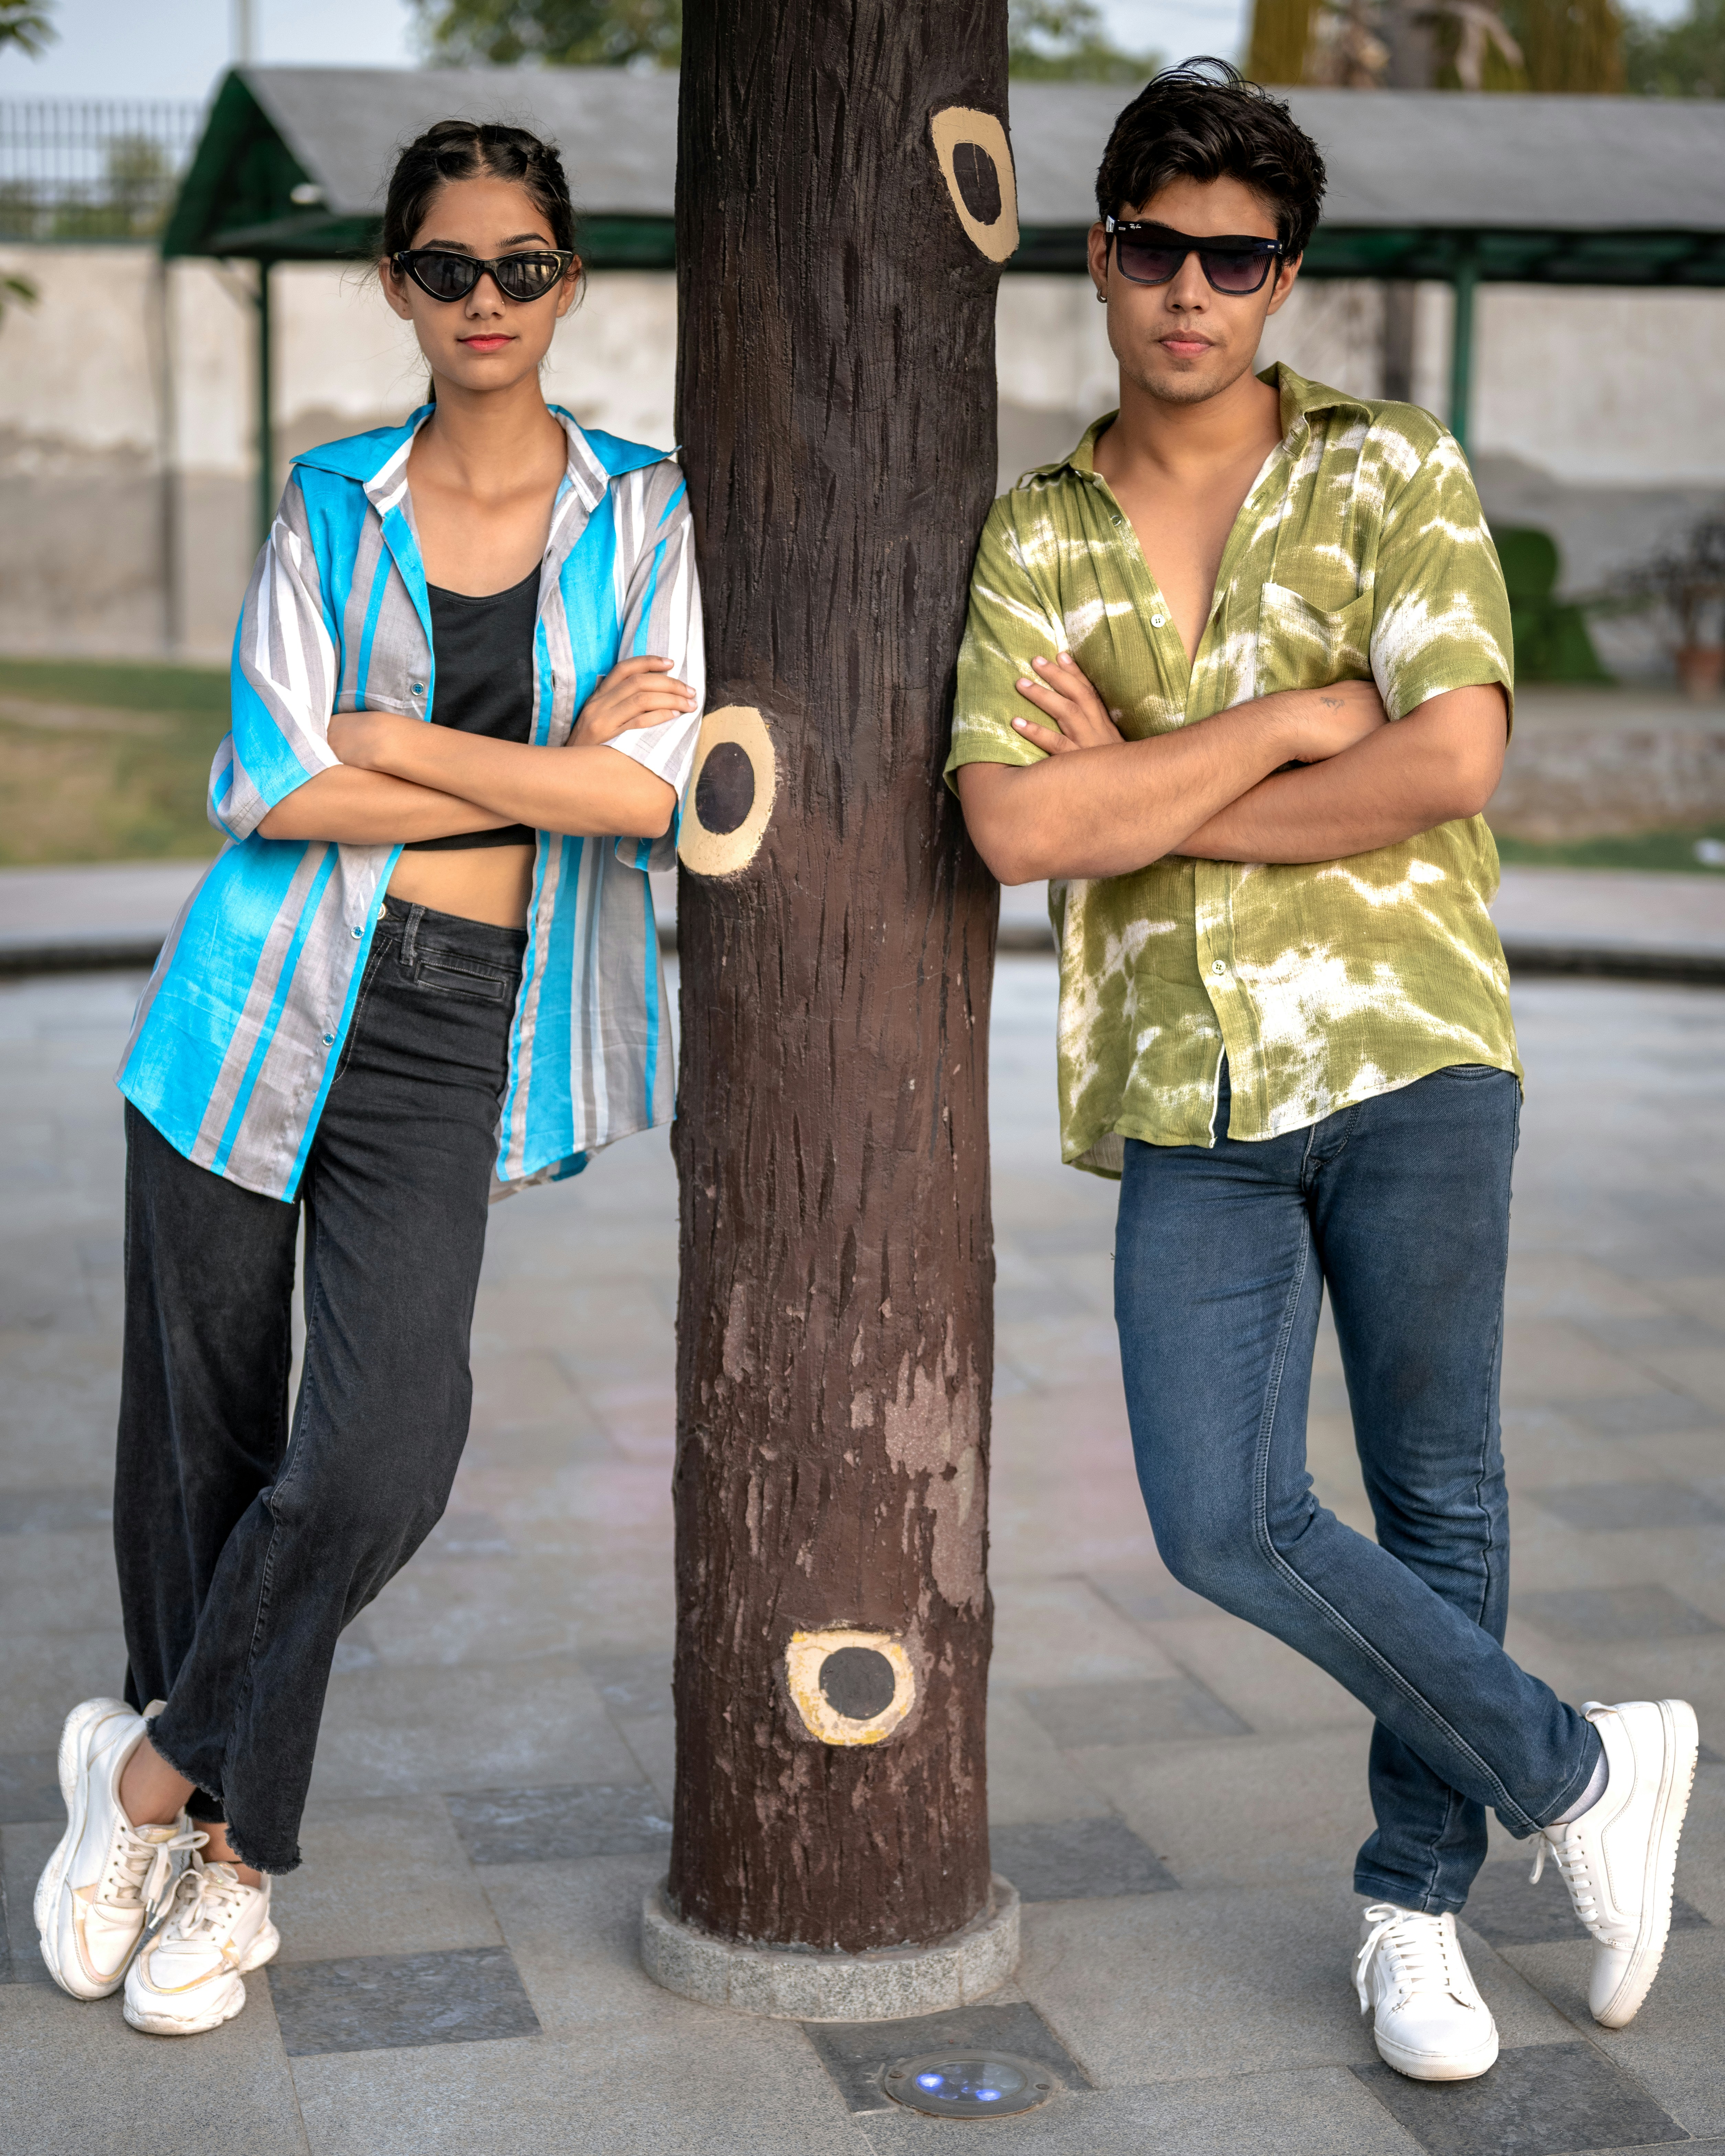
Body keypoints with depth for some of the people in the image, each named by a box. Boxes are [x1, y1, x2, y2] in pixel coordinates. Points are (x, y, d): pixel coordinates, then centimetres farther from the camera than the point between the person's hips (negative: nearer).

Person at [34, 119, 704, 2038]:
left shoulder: (642, 516, 5)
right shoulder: (332, 506, 6)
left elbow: (661, 790, -9)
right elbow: (266, 787, -5)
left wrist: (391, 740, -7)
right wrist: (547, 769, -8)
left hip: (455, 1036, -1)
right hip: (263, 1007, 1)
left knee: (378, 1456, -14)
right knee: (201, 1430, 6)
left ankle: (155, 1770, 12)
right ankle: (228, 1848, 27)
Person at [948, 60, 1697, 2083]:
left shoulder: (1392, 473, 3)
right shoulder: (1033, 538, 8)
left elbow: (1453, 758, -13)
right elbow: (1017, 828, -7)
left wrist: (1150, 800, -9)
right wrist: (1291, 721, -9)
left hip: (1404, 1048, -2)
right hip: (1184, 1098, 2)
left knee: (1435, 1503, 7)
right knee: (1224, 1522, -7)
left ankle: (1413, 1902, 27)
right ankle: (1584, 1774, 14)